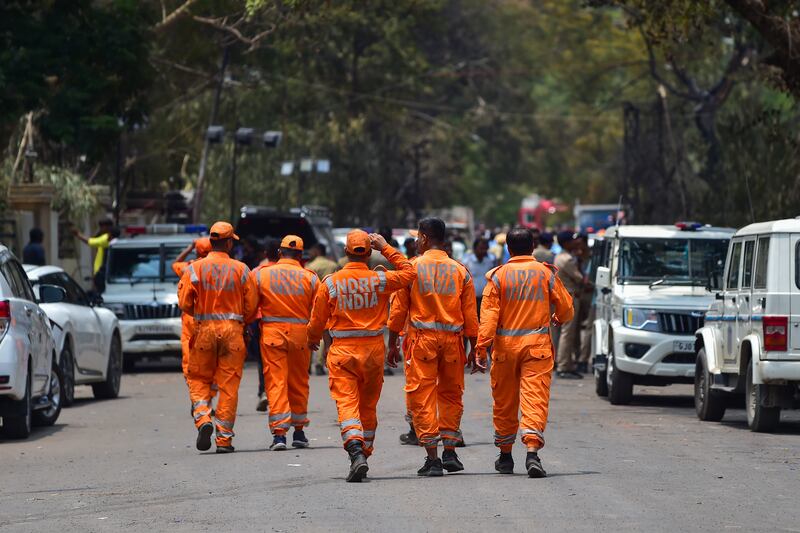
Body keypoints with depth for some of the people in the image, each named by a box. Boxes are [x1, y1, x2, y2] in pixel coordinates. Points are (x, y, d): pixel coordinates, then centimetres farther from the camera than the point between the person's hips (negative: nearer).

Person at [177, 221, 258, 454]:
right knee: (229, 384, 4)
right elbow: (251, 305, 0)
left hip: (204, 330, 0)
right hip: (232, 330, 0)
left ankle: (202, 418, -13)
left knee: (198, 380, 12)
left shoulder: (195, 269, -3)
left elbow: (184, 302, -4)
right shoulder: (241, 270, -2)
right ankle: (224, 437, 3)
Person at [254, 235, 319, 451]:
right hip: (300, 334, 1)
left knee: (276, 382, -2)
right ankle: (299, 432, 22)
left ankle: (279, 433, -12)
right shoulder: (310, 278, 0)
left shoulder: (261, 275, -1)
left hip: (272, 332, -1)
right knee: (299, 383, 14)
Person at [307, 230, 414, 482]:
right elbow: (408, 272, 10)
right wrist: (387, 249, 11)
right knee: (368, 406, 16)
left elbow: (318, 320, 3)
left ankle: (356, 453, -28)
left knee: (347, 404, -8)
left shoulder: (330, 283, -6)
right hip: (373, 350, 2)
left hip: (342, 350, -2)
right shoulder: (379, 280, -5)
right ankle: (365, 451, 24)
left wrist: (313, 339, 23)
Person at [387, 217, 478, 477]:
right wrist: (474, 349, 12)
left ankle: (432, 457, -5)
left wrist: (392, 344, 7)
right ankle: (450, 453, 15)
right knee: (451, 395, 16)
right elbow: (470, 314, 5)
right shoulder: (460, 271, 4)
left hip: (421, 338, -3)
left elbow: (399, 309, 0)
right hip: (452, 339, 3)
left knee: (422, 396, 1)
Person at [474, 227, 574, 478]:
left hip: (505, 345, 1)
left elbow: (488, 315, -8)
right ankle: (532, 452, -24)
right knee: (535, 400, -6)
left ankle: (505, 456, 23)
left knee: (504, 402, 13)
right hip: (537, 345, -1)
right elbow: (565, 309, 6)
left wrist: (481, 348, -9)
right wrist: (558, 318, 29)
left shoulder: (498, 276, -1)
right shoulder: (546, 273, 1)